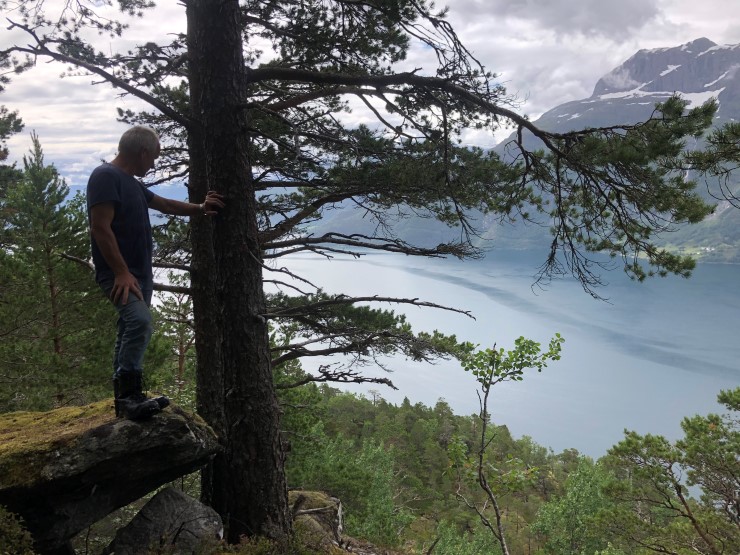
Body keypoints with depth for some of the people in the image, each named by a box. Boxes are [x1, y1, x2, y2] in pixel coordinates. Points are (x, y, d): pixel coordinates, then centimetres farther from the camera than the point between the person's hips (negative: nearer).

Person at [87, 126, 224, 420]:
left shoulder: (131, 183, 18)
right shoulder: (106, 176, -12)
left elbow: (165, 204, 32)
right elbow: (101, 228, -19)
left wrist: (200, 209, 28)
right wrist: (121, 272, -23)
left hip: (140, 272, 10)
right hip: (120, 274, -10)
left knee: (131, 330, 11)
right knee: (140, 322, -27)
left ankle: (126, 398, 18)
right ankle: (130, 396, -27)